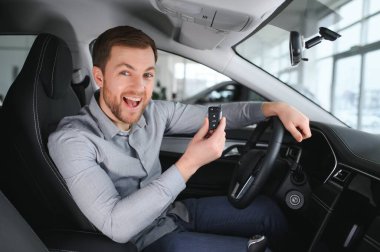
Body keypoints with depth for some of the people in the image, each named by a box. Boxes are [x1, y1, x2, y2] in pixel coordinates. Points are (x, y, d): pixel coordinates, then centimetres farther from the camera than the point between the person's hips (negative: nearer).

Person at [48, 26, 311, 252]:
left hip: (176, 210, 6)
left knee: (267, 209, 7)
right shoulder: (71, 139, -26)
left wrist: (276, 107, -9)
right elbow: (116, 226, -33)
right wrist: (189, 164, -38)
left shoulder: (155, 112, -8)